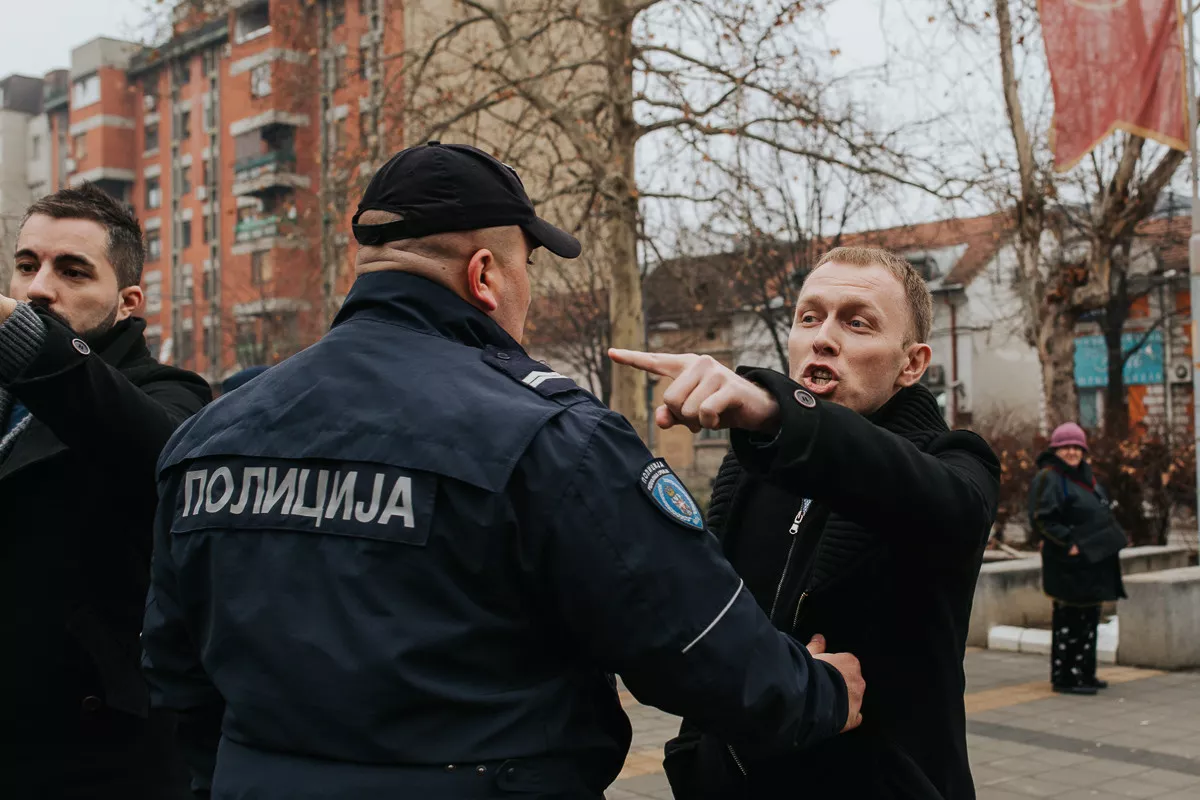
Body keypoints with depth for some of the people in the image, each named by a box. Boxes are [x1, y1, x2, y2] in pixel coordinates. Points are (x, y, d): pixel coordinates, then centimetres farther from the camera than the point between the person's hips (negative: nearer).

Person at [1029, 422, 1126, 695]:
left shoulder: (1084, 475, 16)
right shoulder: (1049, 478, -12)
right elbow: (1042, 518, -19)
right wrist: (1068, 544, -21)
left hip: (1094, 560, 9)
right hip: (1069, 563, -9)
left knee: (1089, 620, 14)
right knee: (1069, 621, -5)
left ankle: (1084, 673, 23)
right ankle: (1064, 677, 1)